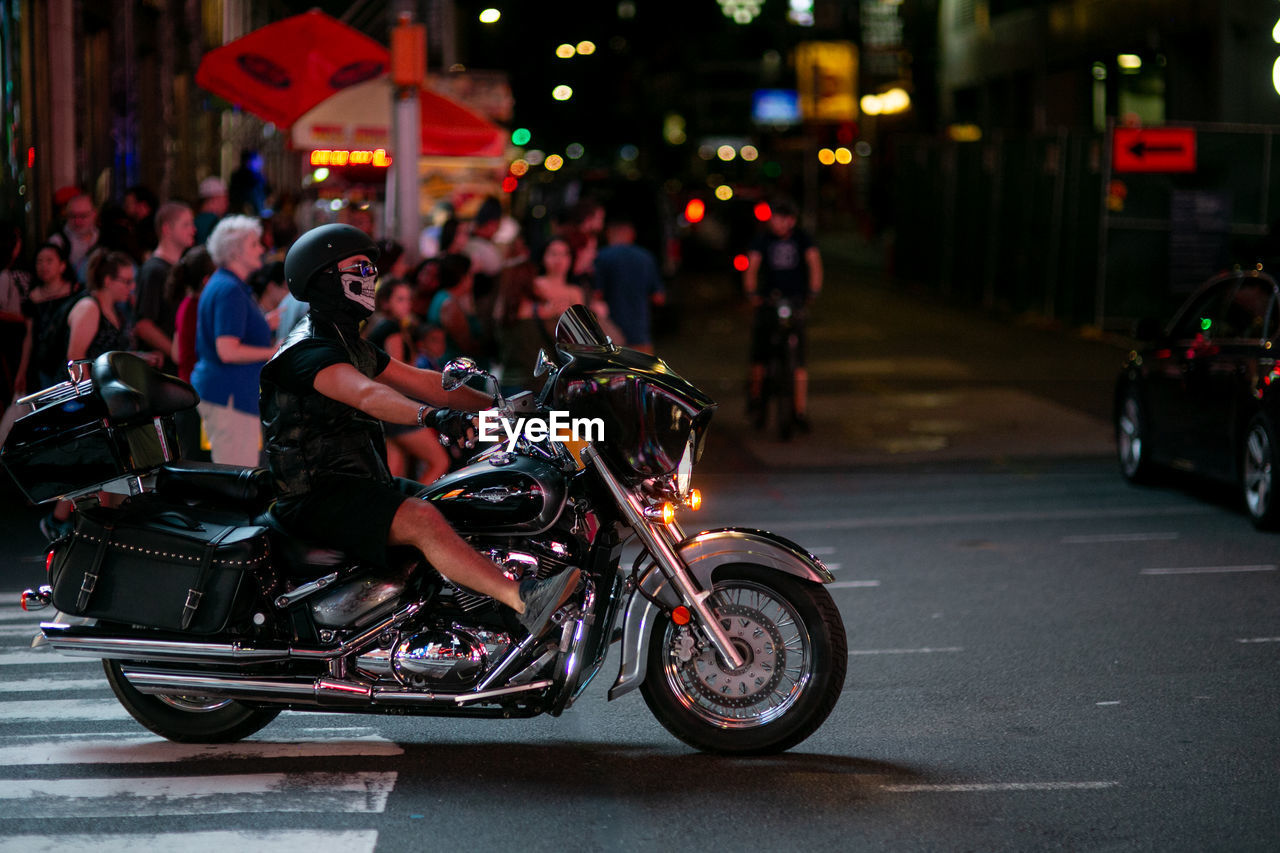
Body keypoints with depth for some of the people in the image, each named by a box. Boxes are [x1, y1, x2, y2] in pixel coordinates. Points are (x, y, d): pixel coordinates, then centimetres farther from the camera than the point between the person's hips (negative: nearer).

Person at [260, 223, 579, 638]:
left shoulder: (352, 345, 18)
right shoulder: (308, 350, -15)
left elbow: (421, 383, 16)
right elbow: (365, 394, -34)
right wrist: (427, 415, -51)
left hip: (359, 484, 11)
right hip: (316, 497, -11)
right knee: (422, 520, -30)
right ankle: (525, 601, -45)